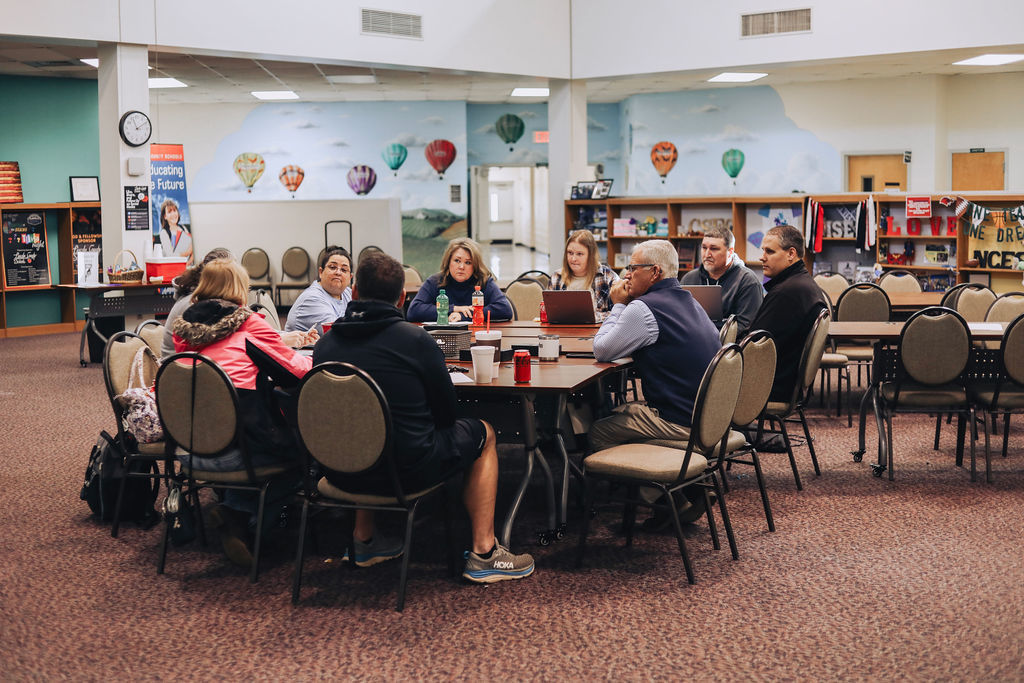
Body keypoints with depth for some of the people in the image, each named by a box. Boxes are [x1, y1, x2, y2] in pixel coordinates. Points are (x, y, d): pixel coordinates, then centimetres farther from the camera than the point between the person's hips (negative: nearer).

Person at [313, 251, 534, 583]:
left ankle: (364, 538, 42)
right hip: (407, 470, -5)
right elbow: (446, 411, -3)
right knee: (483, 433, 21)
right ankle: (483, 554, 19)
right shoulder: (416, 339, -12)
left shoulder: (324, 343, 0)